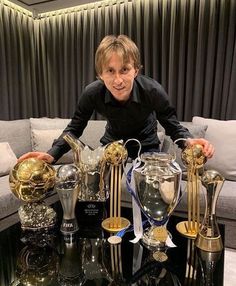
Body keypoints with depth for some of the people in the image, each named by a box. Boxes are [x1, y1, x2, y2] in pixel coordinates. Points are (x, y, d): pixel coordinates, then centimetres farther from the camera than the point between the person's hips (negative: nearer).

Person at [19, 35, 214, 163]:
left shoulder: (153, 91, -30)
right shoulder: (93, 93, -26)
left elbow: (172, 125, -17)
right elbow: (75, 128, -14)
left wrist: (189, 141, -41)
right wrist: (52, 155, -31)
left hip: (146, 146, 0)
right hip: (112, 143, 1)